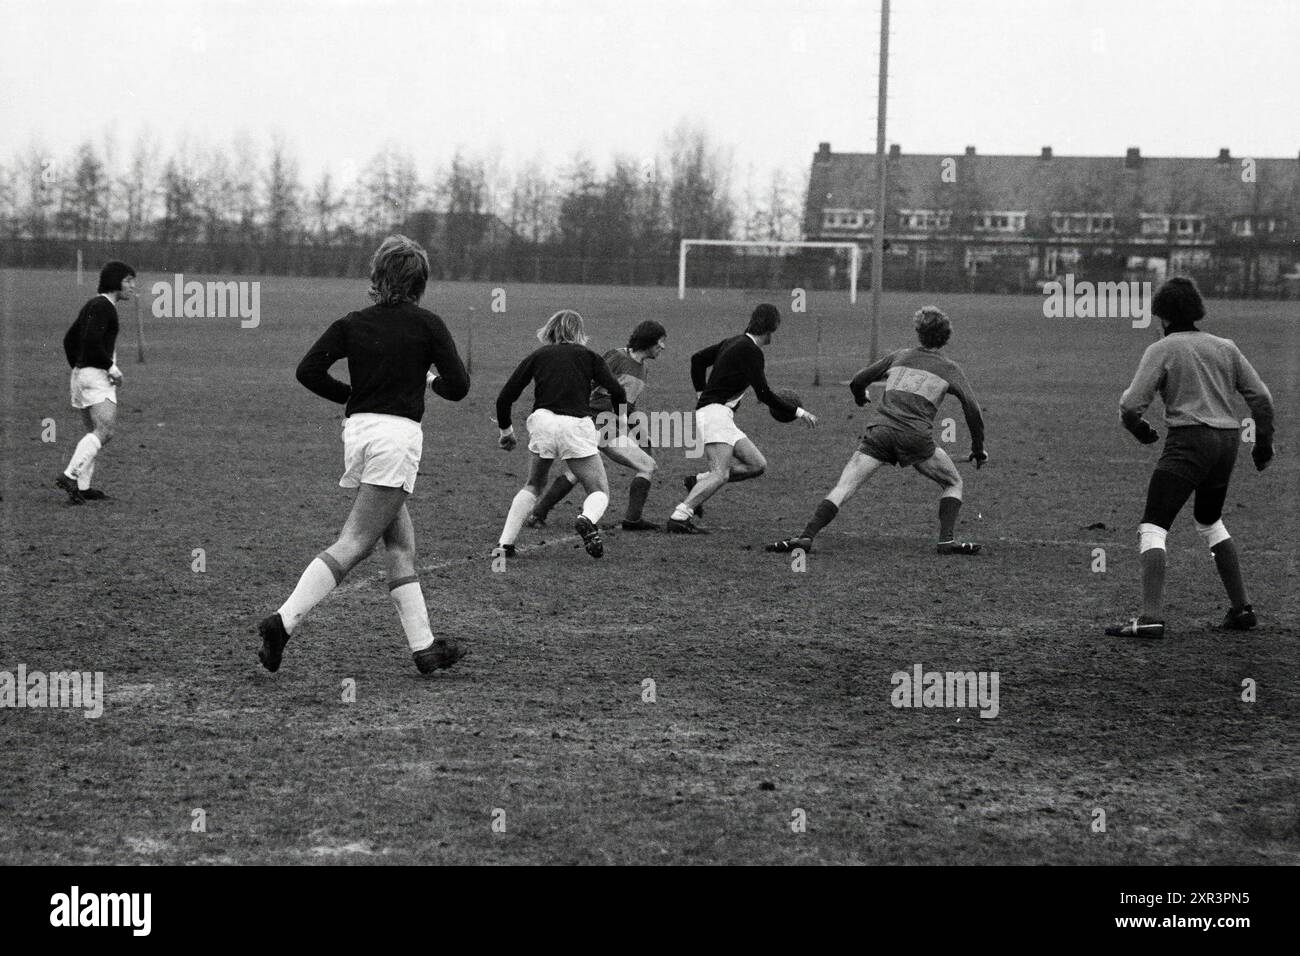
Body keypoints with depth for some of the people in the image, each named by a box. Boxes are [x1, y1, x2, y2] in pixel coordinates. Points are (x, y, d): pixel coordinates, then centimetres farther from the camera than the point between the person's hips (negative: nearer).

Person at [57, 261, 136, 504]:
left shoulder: (92, 305, 19)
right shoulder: (103, 306, -11)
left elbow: (69, 340, 23)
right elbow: (91, 339, -24)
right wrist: (111, 367, -18)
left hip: (82, 375, 10)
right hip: (97, 376, -10)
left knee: (96, 434, 15)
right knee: (104, 431, -18)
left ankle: (82, 487, 13)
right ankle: (70, 476, -29)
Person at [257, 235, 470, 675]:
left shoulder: (352, 324, 7)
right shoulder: (426, 324, -3)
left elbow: (308, 370, -1)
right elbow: (458, 386, -5)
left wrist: (348, 395, 14)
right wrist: (431, 380, 17)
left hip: (358, 429, 6)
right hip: (398, 433, -6)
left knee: (400, 544, 13)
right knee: (352, 545, -8)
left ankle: (424, 646, 15)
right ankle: (284, 621, -20)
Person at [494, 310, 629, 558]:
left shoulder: (537, 356, 18)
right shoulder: (588, 356, 15)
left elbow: (505, 397, 14)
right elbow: (617, 392, 1)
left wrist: (506, 431, 28)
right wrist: (622, 425, 12)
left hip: (542, 423, 2)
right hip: (576, 426, -2)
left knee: (533, 485, 25)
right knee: (599, 492, 9)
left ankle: (505, 544, 14)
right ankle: (587, 519, -25)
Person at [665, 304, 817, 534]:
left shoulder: (733, 342, 17)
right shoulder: (750, 351, -11)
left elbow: (697, 359, 25)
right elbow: (763, 394, -14)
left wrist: (702, 393, 27)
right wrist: (798, 412, -6)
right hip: (714, 413, -10)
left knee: (757, 465, 4)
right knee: (720, 474, -22)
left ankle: (697, 481, 6)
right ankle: (679, 519, -28)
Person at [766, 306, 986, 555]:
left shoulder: (899, 356, 22)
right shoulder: (950, 369, 15)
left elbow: (857, 382, 25)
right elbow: (972, 408, 4)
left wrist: (860, 399, 48)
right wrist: (978, 449, 13)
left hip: (880, 429, 2)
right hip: (917, 437, -2)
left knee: (843, 488, -2)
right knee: (953, 483, 19)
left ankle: (806, 536, -18)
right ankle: (947, 539, 2)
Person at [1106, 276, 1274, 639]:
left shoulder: (1161, 350, -2)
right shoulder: (1225, 347, 14)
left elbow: (1131, 405, -9)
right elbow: (1261, 397, 11)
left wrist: (1140, 430, 11)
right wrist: (1264, 442, 23)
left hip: (1188, 441, -7)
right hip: (1227, 440, 7)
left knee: (1153, 526, -8)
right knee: (1210, 522, 26)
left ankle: (1151, 616, -22)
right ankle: (1242, 608, 24)